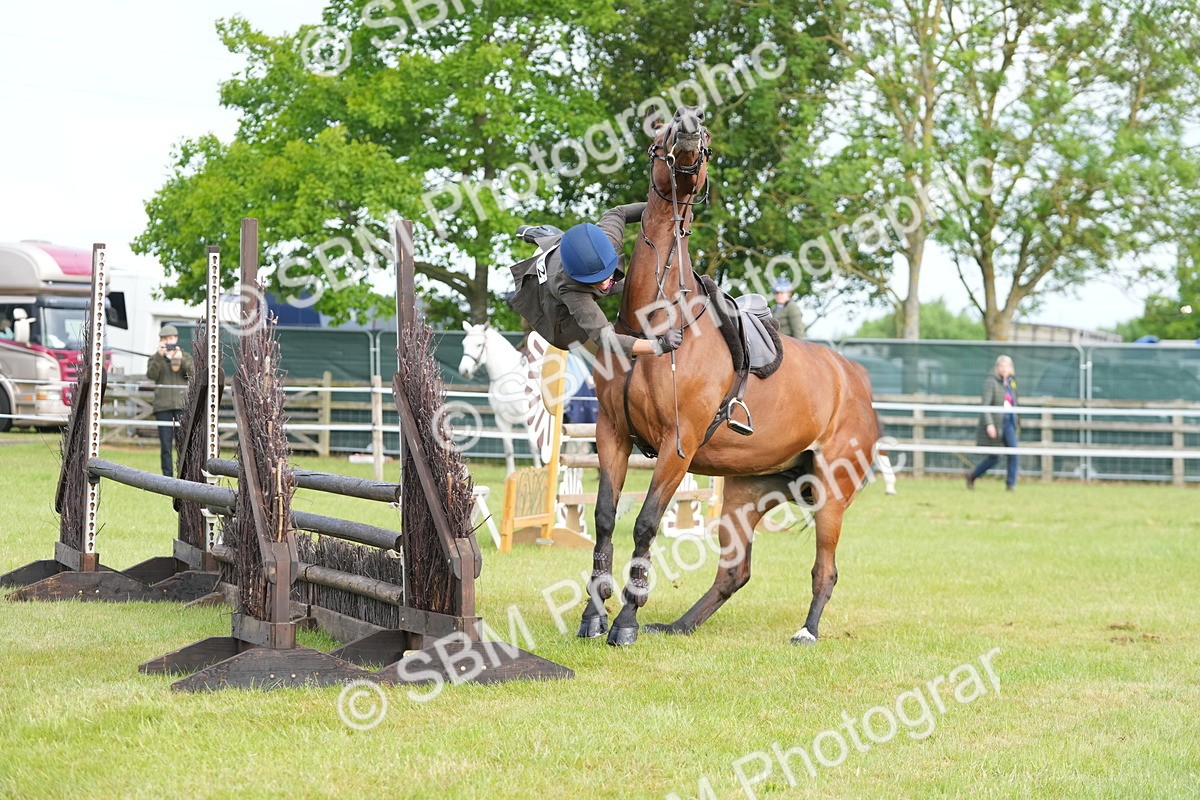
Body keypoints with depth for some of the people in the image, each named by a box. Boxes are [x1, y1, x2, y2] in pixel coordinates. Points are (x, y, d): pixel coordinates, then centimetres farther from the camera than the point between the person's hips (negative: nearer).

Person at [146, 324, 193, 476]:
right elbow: (151, 375, -7)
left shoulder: (185, 357, 14)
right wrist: (160, 356, -19)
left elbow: (193, 374, -3)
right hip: (163, 406, 0)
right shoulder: (155, 359, 12)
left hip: (182, 405, 0)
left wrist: (181, 359, -18)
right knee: (166, 445, -2)